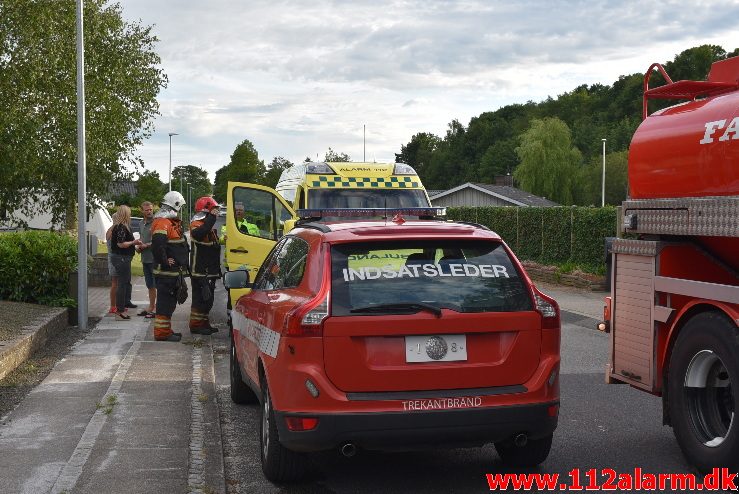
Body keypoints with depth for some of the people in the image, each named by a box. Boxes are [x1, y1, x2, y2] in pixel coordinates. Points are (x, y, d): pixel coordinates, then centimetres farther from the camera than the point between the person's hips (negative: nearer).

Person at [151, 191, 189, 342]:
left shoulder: (172, 222, 19)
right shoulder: (162, 222, -16)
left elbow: (180, 245, 26)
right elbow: (157, 245, -28)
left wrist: (184, 264, 21)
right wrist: (165, 262, -21)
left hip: (174, 271, 11)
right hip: (166, 272, -11)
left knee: (170, 301, 16)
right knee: (165, 302, -7)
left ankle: (166, 330, 25)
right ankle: (161, 332, -3)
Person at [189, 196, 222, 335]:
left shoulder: (208, 225, 21)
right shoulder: (196, 224, -12)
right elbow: (199, 233, -38)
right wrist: (212, 218, -32)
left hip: (209, 271, 10)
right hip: (200, 271, -10)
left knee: (207, 299, 16)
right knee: (200, 298, -8)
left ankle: (204, 323, 25)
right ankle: (195, 325, -3)